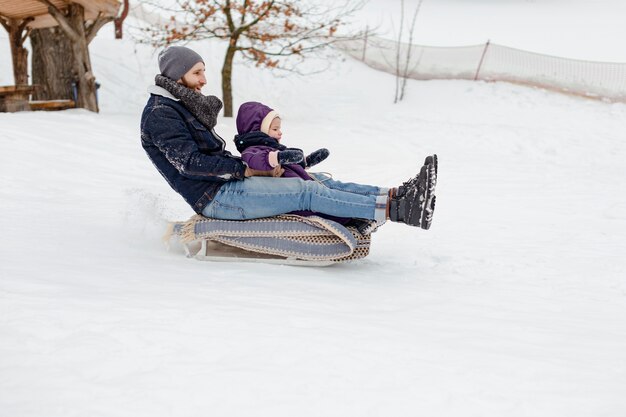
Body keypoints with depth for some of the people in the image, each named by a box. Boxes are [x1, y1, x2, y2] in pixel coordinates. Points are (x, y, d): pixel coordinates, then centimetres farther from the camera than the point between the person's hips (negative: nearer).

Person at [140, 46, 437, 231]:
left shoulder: (183, 106, 20)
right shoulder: (160, 115, -11)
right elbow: (190, 163, -19)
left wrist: (255, 163, 4)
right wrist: (245, 169, -17)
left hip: (225, 185, 9)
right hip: (215, 198, -9)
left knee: (320, 183, -4)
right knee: (307, 191, -20)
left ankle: (396, 196, -13)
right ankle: (393, 209, -26)